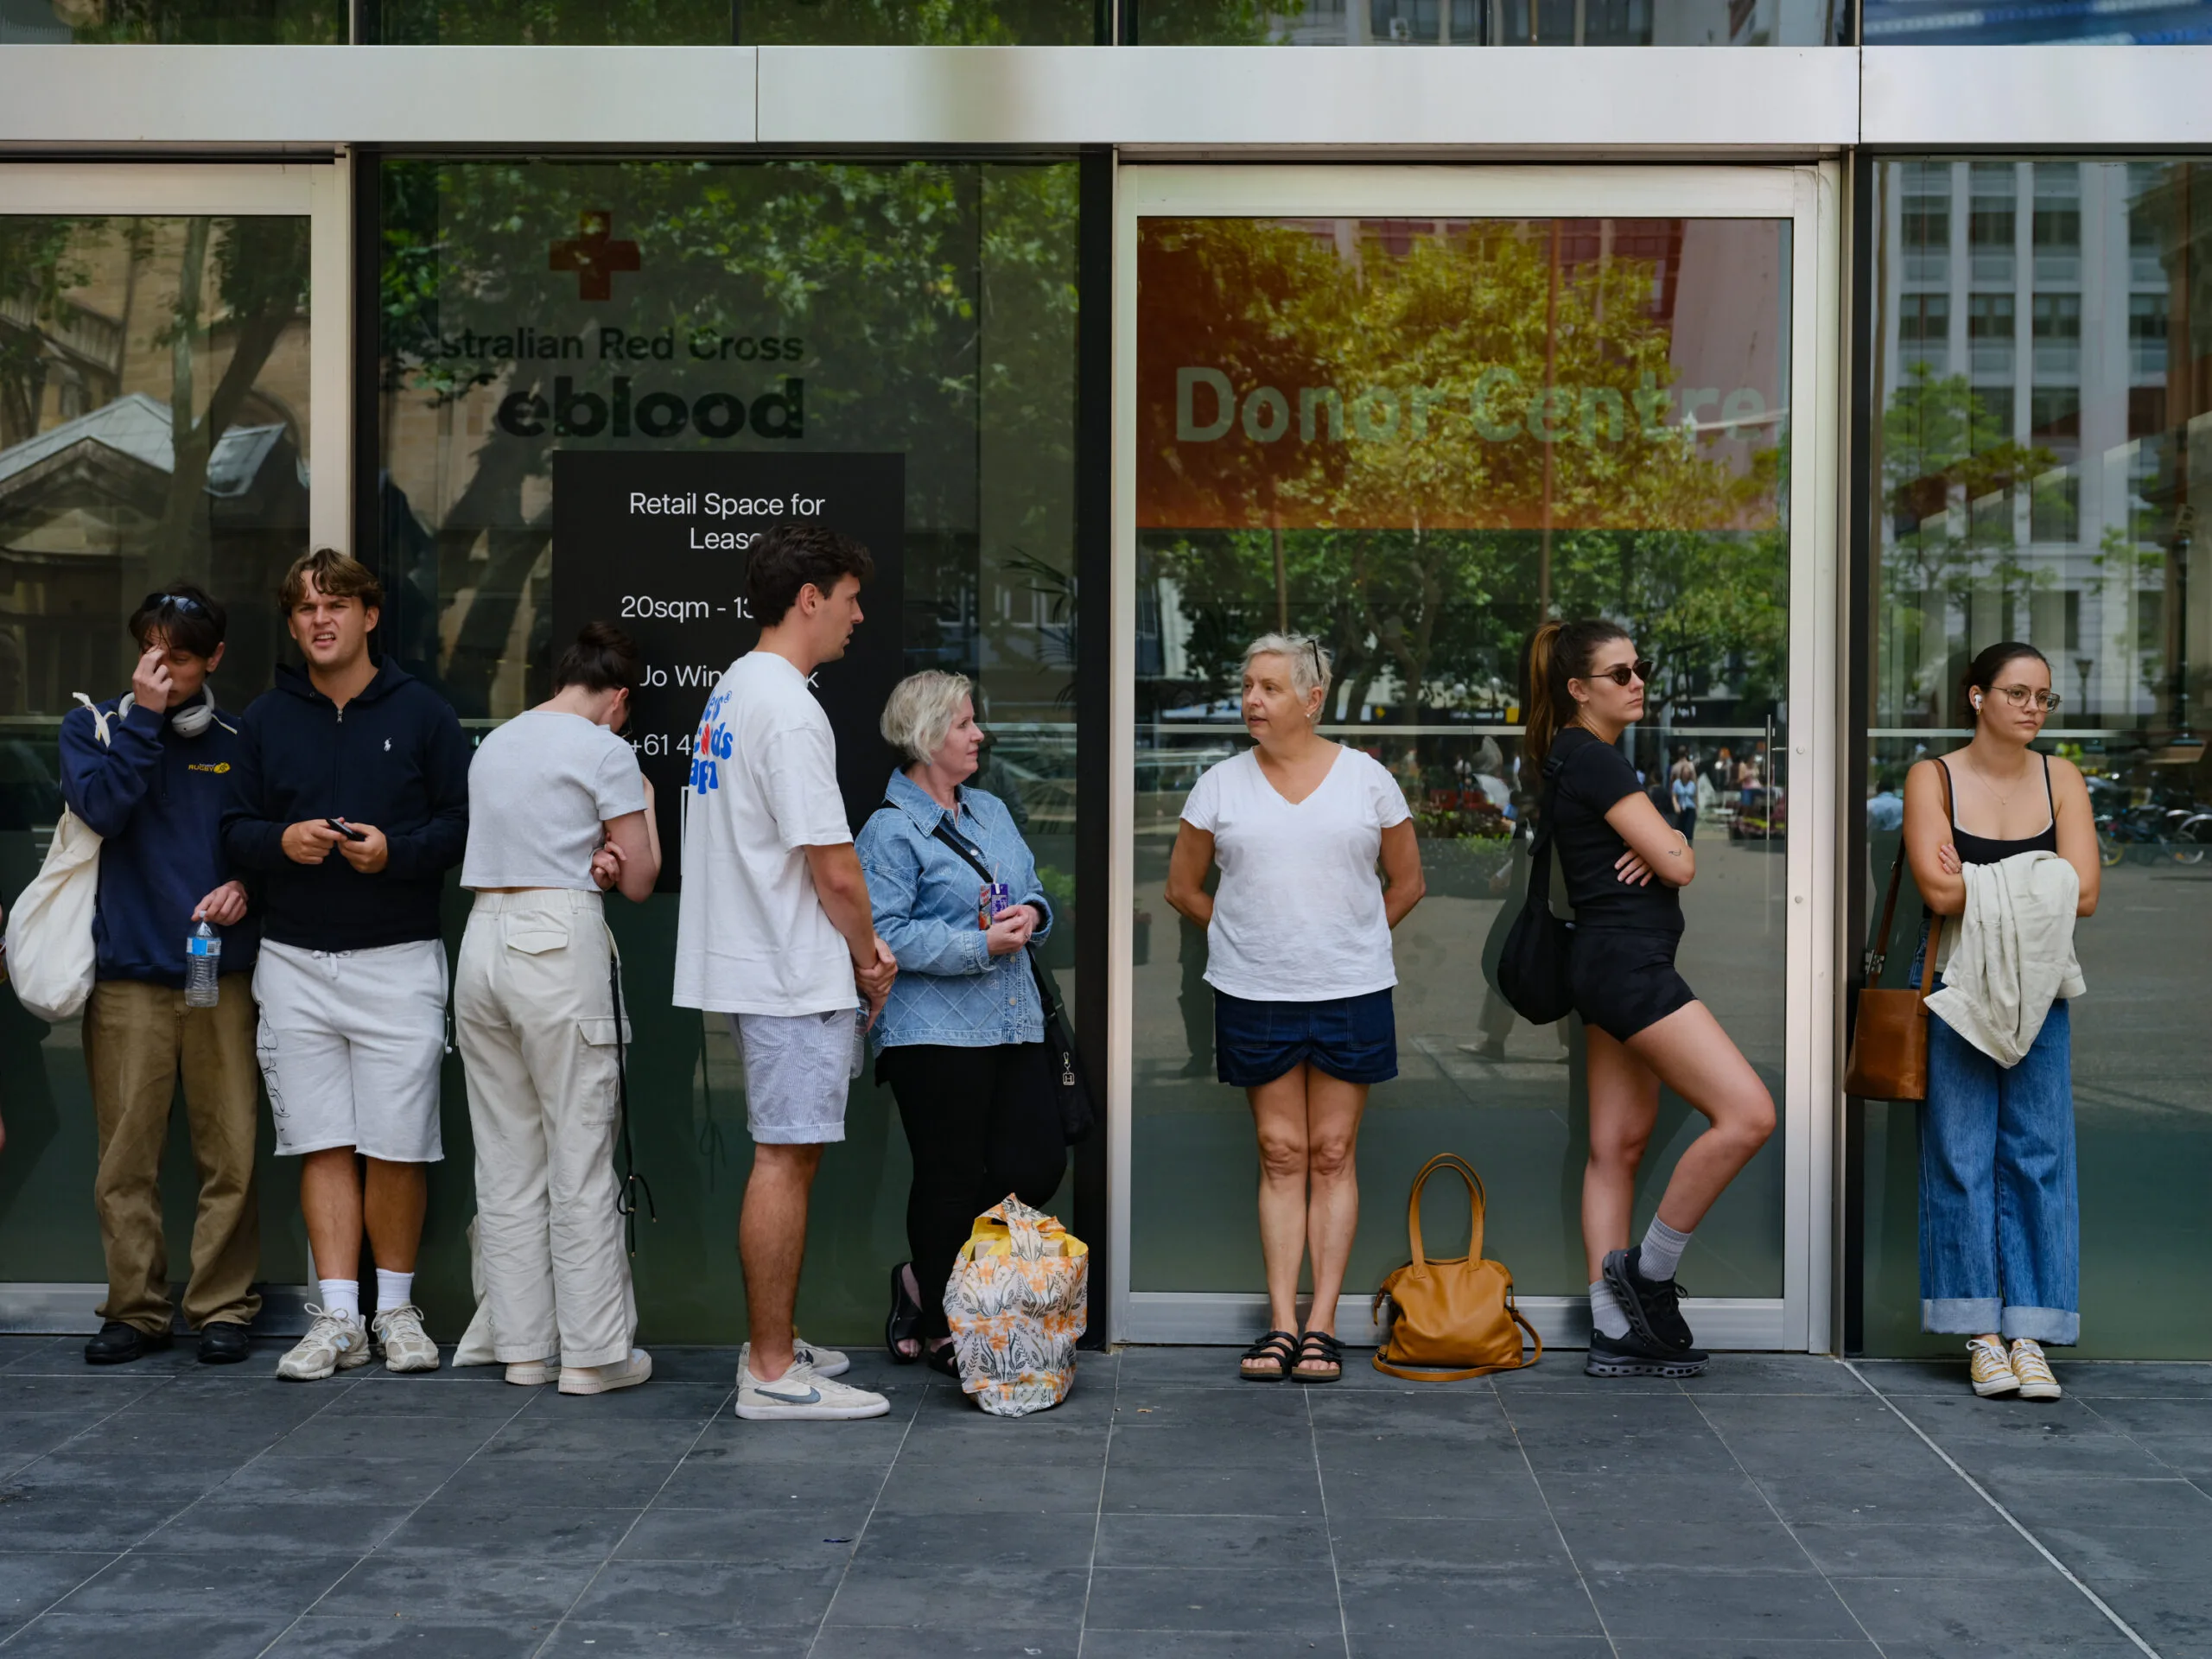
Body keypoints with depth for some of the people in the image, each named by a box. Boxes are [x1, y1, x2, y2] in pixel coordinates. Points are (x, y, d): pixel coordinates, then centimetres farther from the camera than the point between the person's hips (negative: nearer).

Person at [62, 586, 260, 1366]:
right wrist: (143, 717, -9)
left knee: (231, 1154, -2)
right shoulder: (93, 726, 9)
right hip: (128, 977, 0)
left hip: (223, 974, 1)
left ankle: (223, 1307, 8)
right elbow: (103, 807, -10)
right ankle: (136, 1309, 11)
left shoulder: (237, 741, 11)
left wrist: (245, 885, -4)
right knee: (127, 1158, 0)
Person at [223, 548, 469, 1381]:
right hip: (294, 961, 3)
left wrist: (395, 850, -16)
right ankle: (337, 1318, 8)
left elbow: (463, 822, 1)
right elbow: (235, 827, 12)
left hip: (398, 960, -2)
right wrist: (279, 841, -9)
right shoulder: (264, 719, 11)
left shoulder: (421, 712, 2)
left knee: (397, 1146, -2)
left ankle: (396, 1306, 14)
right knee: (321, 1145, 3)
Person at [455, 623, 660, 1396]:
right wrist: (644, 807, 17)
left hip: (483, 939, 7)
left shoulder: (493, 745, 17)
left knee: (506, 1160, 10)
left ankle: (522, 1345, 14)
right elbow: (640, 882, 1)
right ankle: (594, 1351, 3)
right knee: (581, 1161, -1)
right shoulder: (604, 750, -4)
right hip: (560, 947, -7)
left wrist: (586, 859, 7)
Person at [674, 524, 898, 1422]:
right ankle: (771, 1374, -1)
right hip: (796, 975, -10)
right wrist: (869, 957, -1)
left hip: (754, 964, 10)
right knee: (785, 1157, -6)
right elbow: (833, 868, -19)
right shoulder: (789, 709, -18)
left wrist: (855, 945, 12)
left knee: (789, 1154, 16)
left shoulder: (733, 689, 14)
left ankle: (772, 1344, 25)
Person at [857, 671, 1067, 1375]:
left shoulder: (992, 811, 17)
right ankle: (939, 1329, 15)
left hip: (1014, 1024, 8)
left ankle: (924, 1280, 22)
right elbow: (884, 934, -16)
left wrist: (1030, 914, 1)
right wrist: (978, 947, -19)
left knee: (1038, 1164, 3)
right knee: (951, 1178, -1)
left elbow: (1033, 889, 25)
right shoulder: (891, 831, -9)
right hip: (936, 1034, -8)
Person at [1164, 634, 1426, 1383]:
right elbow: (1182, 887, 13)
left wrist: (1350, 943, 9)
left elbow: (1406, 883, 12)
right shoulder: (1220, 785, 3)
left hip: (1350, 992, -1)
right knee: (1281, 1154, 3)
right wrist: (1247, 937, 11)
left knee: (1332, 1153, 2)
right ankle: (1281, 1324, 5)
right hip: (1253, 994, 1)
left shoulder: (1367, 779, 2)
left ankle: (1321, 1323, 5)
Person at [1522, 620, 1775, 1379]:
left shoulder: (1579, 759, 18)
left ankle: (1613, 1334, 10)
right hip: (1628, 960, -11)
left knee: (1618, 1145, 9)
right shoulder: (1594, 760, -13)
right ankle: (1648, 1270, -3)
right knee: (1747, 1114, -13)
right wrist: (1670, 846, 8)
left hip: (1611, 965, 11)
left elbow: (1663, 855, 20)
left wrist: (1655, 850, -3)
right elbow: (1678, 864, -16)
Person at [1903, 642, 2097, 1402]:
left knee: (2038, 1156, 0)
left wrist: (1977, 883, -9)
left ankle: (2029, 1336, 4)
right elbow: (1938, 889, -15)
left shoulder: (2061, 780, 6)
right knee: (1962, 1155, -2)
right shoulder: (1933, 777, -1)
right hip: (1955, 985, -2)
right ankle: (1981, 1333, 6)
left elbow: (2083, 894, -7)